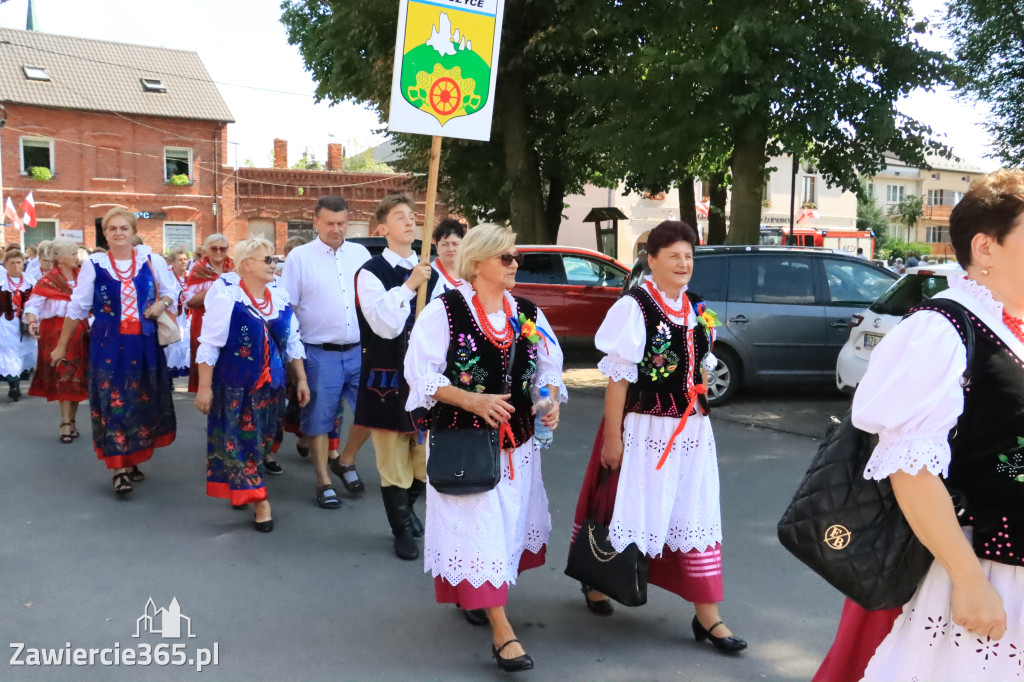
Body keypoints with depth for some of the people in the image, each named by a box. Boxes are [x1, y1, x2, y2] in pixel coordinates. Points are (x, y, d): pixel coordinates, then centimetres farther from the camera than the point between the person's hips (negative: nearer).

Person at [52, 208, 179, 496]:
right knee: (113, 403, -1)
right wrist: (62, 345, 5)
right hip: (108, 345, -2)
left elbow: (170, 291, 13)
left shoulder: (151, 260, -1)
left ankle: (132, 461, 25)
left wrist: (162, 303, -10)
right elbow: (77, 308, 2)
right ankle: (119, 470, 4)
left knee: (143, 402, 9)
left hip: (144, 344, 2)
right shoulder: (93, 265, -4)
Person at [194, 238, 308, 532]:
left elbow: (292, 342, 11)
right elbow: (209, 346, -12)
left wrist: (301, 379, 8)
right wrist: (205, 387, -13)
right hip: (234, 386, -5)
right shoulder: (226, 299, -13)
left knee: (261, 441, 13)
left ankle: (239, 489, 33)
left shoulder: (281, 298, 3)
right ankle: (259, 501, 5)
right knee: (240, 441, -1)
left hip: (270, 385, 5)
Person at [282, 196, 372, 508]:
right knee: (319, 420, 5)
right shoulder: (300, 257, -2)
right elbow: (286, 309, -1)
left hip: (359, 350, 3)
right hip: (320, 354, -3)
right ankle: (324, 483, 20)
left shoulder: (361, 253, 7)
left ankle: (345, 461, 26)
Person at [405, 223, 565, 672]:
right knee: (478, 527, -5)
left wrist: (551, 403, -10)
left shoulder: (528, 313, 4)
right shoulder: (446, 310, -11)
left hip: (518, 441, 6)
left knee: (509, 522, 16)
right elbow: (421, 372, -14)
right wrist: (473, 401, -24)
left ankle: (471, 594, 41)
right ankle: (501, 631, 2)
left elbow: (549, 370, 10)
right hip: (464, 441, -6)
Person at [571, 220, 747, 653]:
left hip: (692, 430, 6)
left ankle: (707, 616, 16)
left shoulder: (696, 308, 9)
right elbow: (618, 376, -14)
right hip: (645, 430, -6)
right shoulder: (634, 307, -12)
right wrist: (612, 436, -15)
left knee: (697, 516, 7)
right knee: (632, 508, 7)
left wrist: (699, 415, 15)